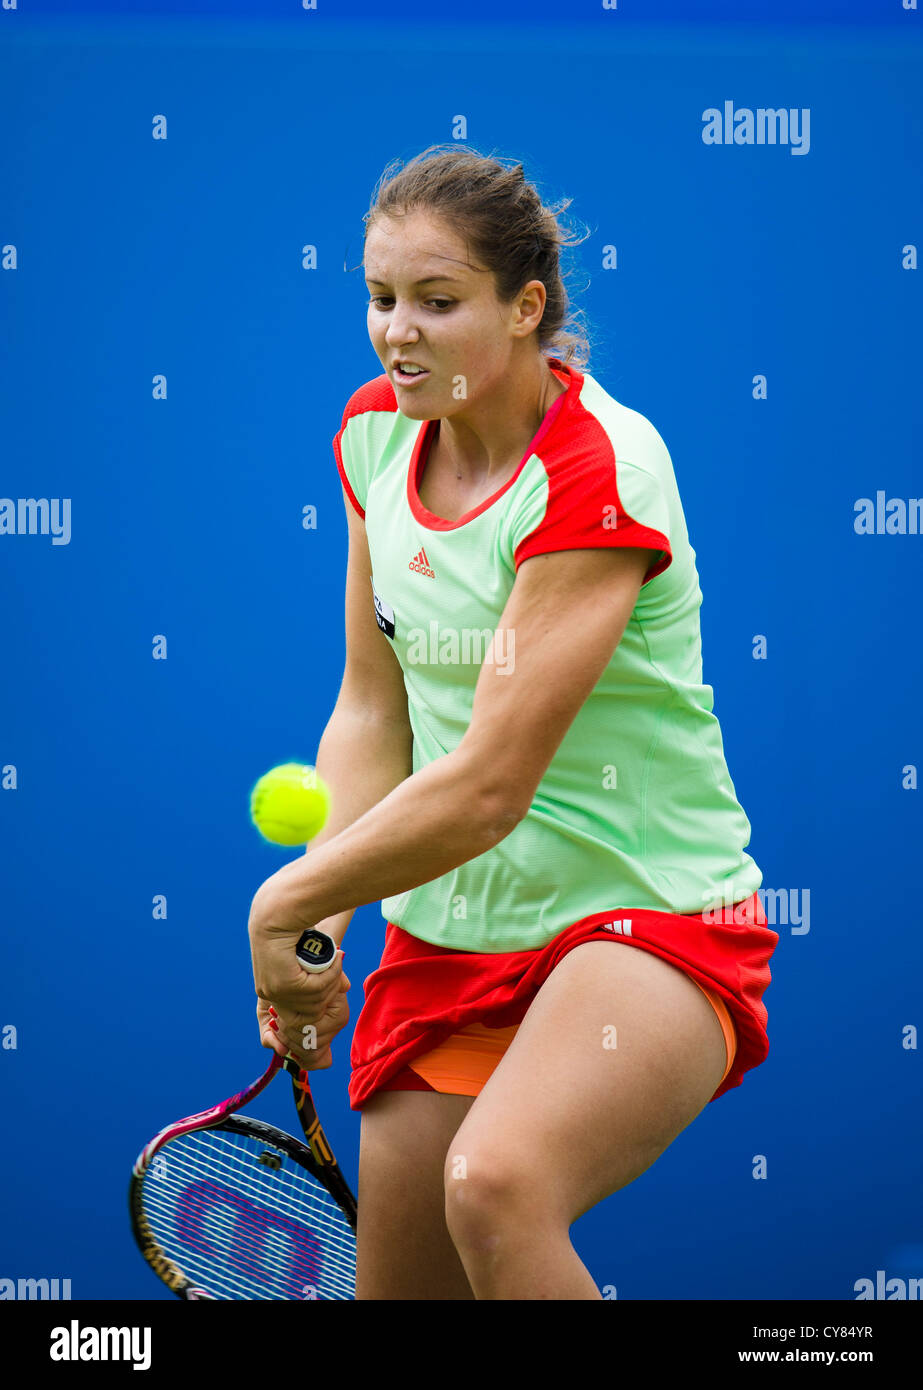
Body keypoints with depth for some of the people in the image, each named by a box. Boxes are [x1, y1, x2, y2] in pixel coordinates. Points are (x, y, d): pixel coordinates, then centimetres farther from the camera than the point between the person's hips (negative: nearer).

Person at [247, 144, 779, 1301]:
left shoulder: (601, 470, -20)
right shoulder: (376, 434, 3)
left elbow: (488, 786, -23)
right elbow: (371, 711, 7)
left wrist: (284, 905, -12)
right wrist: (321, 928, -4)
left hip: (648, 915, -6)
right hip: (444, 934, 7)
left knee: (495, 1188, -34)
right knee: (394, 1282, 8)